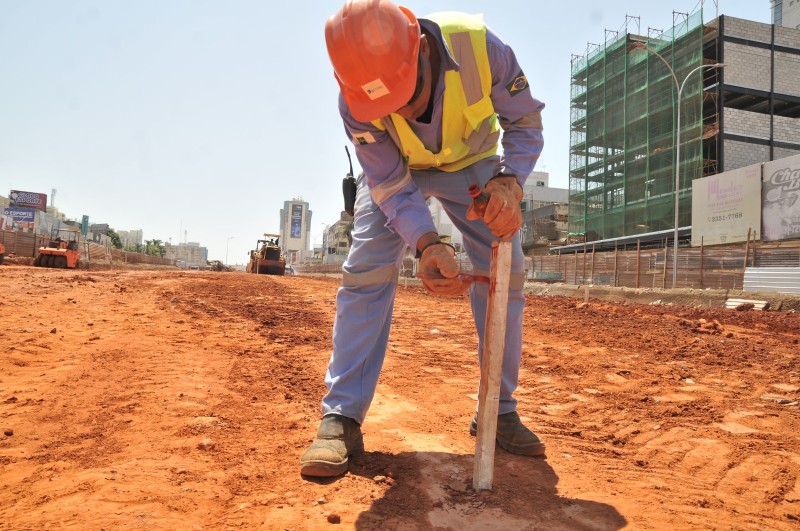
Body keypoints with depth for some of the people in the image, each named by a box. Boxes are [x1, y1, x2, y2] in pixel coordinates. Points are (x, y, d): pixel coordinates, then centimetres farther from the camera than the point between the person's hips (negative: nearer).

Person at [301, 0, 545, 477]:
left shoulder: (479, 45, -33)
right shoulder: (355, 100, -32)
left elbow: (525, 123, -19)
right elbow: (391, 184, -25)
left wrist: (508, 183, -38)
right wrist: (428, 244, -42)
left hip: (472, 162, 1)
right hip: (398, 169, -1)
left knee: (506, 272, -8)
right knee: (367, 270, -18)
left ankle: (499, 411, 6)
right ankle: (341, 418, -11)